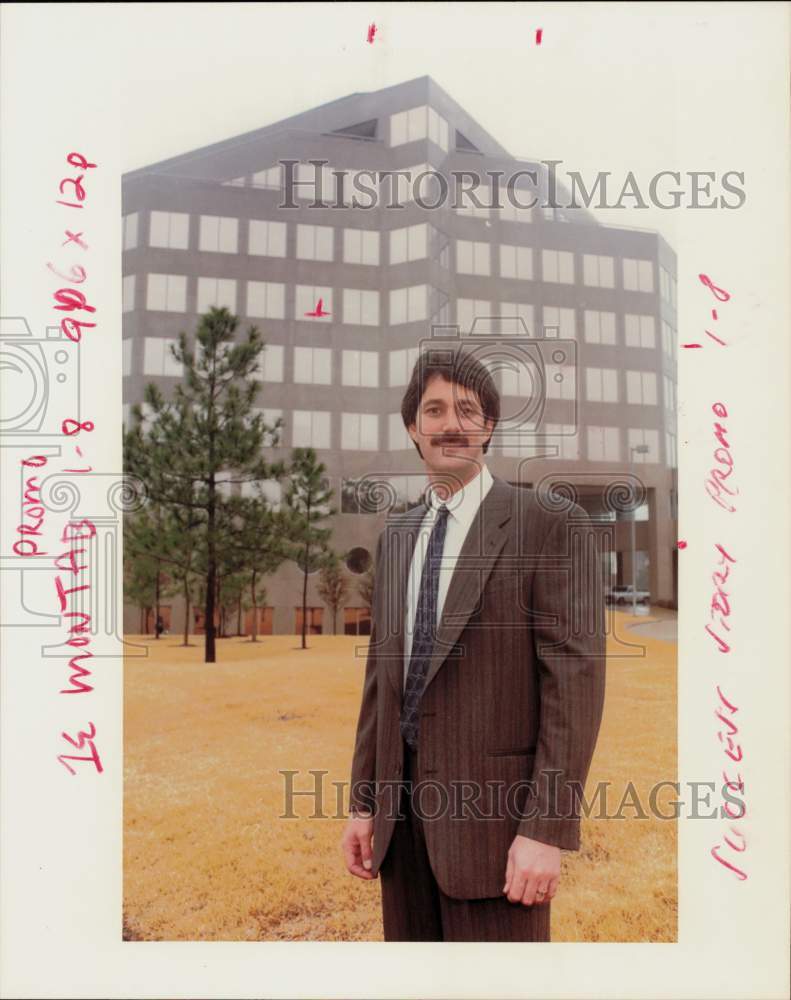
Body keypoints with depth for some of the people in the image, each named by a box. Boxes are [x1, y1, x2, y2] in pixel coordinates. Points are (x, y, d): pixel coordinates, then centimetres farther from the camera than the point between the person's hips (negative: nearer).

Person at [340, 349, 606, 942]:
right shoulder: (397, 535, 9)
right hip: (402, 805, 6)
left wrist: (547, 828, -15)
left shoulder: (553, 525, -9)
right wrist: (363, 801, 11)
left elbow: (576, 679, -12)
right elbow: (382, 671, 12)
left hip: (493, 807, -5)